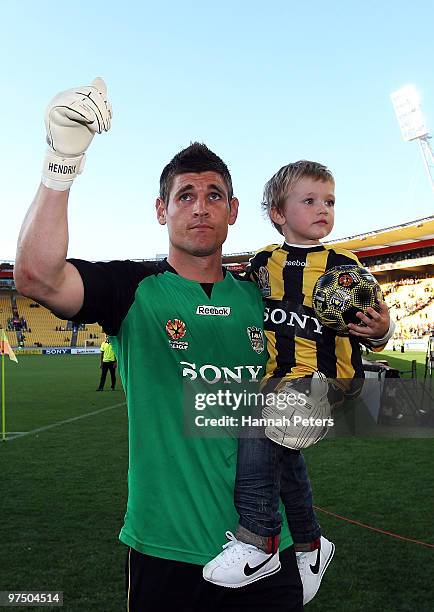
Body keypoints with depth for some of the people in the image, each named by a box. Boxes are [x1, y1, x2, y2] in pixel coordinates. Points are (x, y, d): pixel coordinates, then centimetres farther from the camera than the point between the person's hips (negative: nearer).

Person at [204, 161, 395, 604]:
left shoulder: (344, 264, -4)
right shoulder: (262, 263, 6)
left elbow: (367, 331, -1)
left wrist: (379, 330, -22)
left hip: (326, 374, -5)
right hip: (278, 376, 5)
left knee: (262, 431, -25)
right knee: (283, 454, 11)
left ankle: (257, 540, -14)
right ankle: (310, 544, 34)